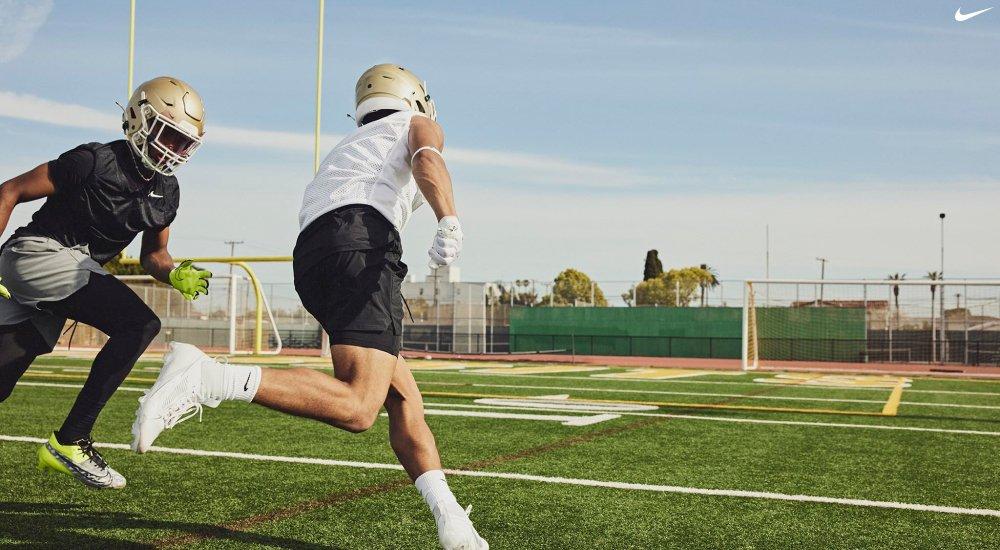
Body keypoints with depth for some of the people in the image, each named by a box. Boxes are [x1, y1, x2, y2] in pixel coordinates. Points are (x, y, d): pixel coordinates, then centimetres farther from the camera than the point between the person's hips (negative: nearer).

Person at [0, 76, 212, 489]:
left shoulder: (166, 193, 9)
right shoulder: (96, 161, -14)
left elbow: (153, 255, 20)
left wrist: (175, 276, -3)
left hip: (77, 268, 8)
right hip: (39, 253, -8)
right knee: (139, 324, -22)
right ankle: (69, 442, -17)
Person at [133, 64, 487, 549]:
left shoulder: (345, 148, 42)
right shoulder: (418, 125, 23)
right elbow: (426, 160, -1)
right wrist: (449, 222, -21)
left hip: (309, 257, 8)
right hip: (361, 240, -7)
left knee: (403, 400, 10)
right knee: (357, 408, -21)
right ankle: (207, 378, -31)